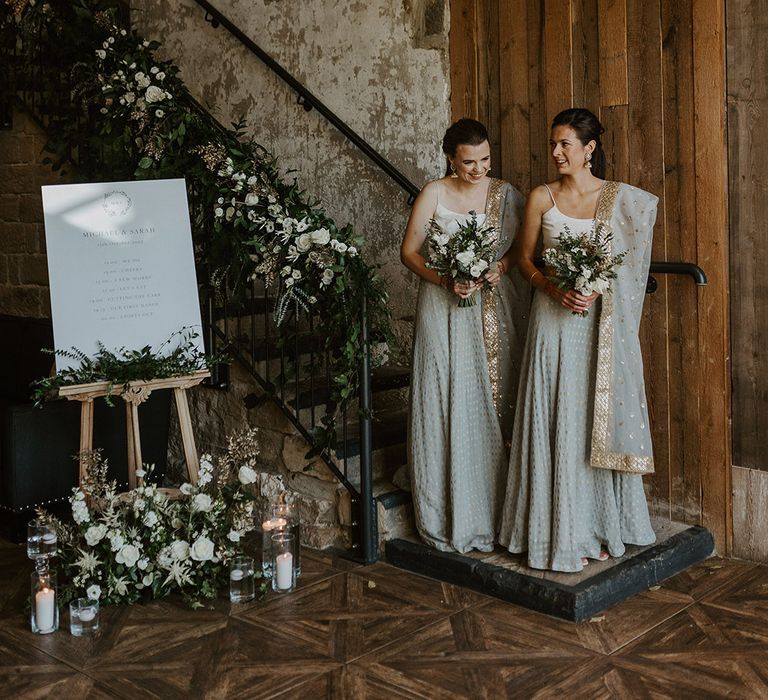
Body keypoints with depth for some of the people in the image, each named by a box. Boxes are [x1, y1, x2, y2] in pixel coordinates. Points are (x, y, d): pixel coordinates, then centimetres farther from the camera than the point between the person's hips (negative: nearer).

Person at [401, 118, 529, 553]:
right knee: (449, 407, -2)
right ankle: (452, 520, 8)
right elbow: (409, 251, 0)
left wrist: (504, 264, -10)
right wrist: (445, 281, -15)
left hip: (498, 312, 2)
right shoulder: (434, 194, -1)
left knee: (498, 404, 3)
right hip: (447, 311, -2)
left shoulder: (506, 194, 6)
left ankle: (498, 513, 14)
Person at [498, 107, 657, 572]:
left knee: (601, 423, 5)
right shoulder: (541, 198, 3)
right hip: (555, 323, 0)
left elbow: (628, 263, 5)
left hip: (603, 326, 0)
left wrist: (597, 290, -13)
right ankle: (563, 534, 10)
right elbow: (523, 257, 7)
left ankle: (602, 528, 19)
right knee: (557, 426, 0)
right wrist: (552, 288, -11)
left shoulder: (622, 200, 2)